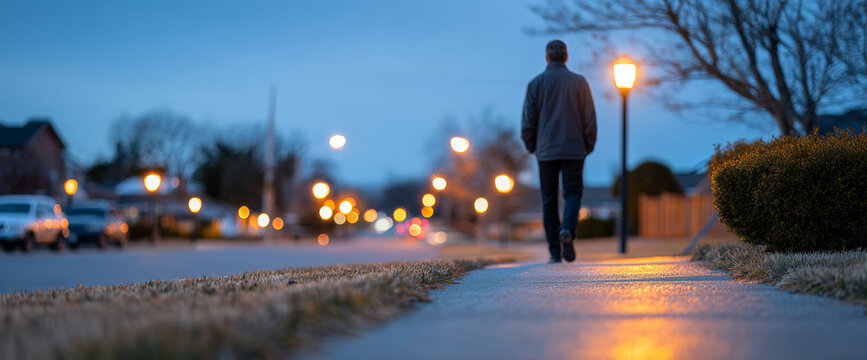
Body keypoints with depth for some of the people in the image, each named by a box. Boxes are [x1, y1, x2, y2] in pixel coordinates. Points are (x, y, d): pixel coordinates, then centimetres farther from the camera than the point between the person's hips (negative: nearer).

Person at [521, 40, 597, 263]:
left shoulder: (536, 83, 1)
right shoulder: (579, 82, 1)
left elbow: (528, 120, 0)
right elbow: (590, 119, 1)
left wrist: (530, 146, 13)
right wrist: (589, 145, 12)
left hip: (546, 151, 1)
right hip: (574, 149, 0)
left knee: (549, 200, 6)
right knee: (573, 192, 6)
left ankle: (555, 252, 3)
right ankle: (568, 229, -23)